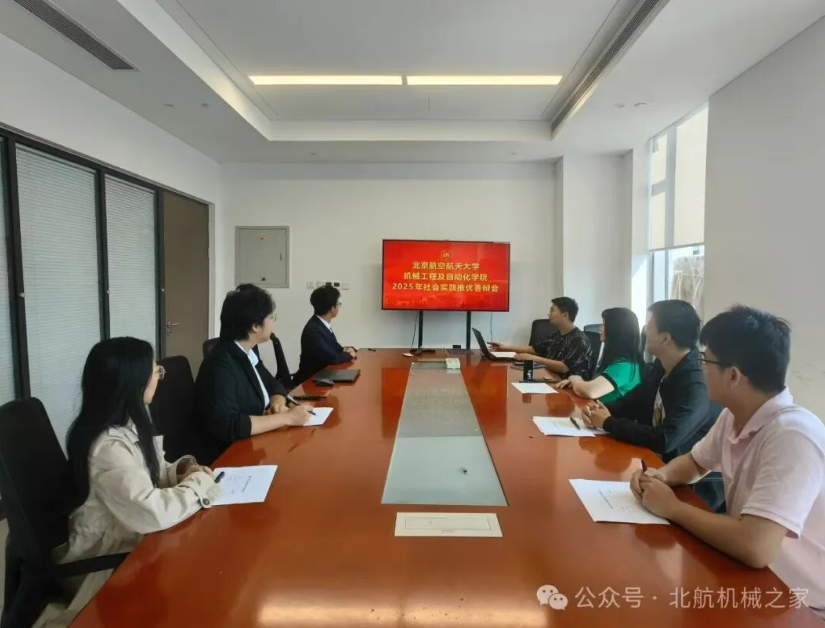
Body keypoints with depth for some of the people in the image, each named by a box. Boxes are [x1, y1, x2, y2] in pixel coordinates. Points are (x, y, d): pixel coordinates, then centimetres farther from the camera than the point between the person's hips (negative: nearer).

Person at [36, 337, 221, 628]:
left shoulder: (128, 422, 0)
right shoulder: (107, 447, -29)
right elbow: (151, 513, -34)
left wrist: (181, 470, -6)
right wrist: (198, 483, -19)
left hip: (131, 534, 8)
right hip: (111, 553, -8)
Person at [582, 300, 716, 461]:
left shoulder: (696, 386, -25)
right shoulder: (659, 367, -1)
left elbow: (664, 441, -31)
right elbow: (629, 403, 9)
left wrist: (608, 423, -20)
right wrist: (601, 410, -12)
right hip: (650, 456, 7)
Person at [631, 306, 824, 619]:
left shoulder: (793, 437, -30)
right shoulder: (734, 416, -5)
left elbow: (754, 547, -38)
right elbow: (695, 463, 13)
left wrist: (672, 507, -23)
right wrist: (661, 476, -9)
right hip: (750, 577, 7)